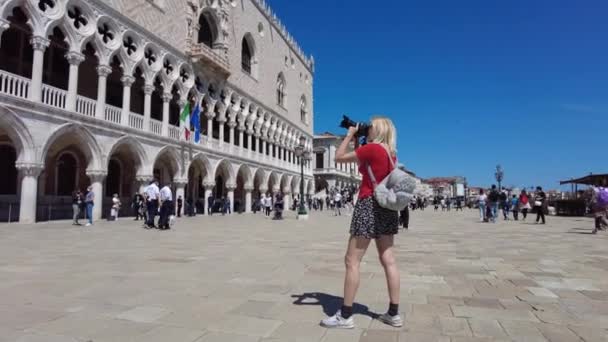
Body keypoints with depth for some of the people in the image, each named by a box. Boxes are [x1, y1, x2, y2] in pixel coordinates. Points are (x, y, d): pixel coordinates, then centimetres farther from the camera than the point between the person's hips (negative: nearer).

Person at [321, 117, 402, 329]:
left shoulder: (371, 148, -12)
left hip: (369, 205, -9)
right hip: (386, 206, 9)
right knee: (388, 260, 8)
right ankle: (394, 314, 14)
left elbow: (339, 157, -8)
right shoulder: (391, 153, 13)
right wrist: (356, 142, 19)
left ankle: (345, 316, 1)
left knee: (352, 261, -4)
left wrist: (350, 135, 3)